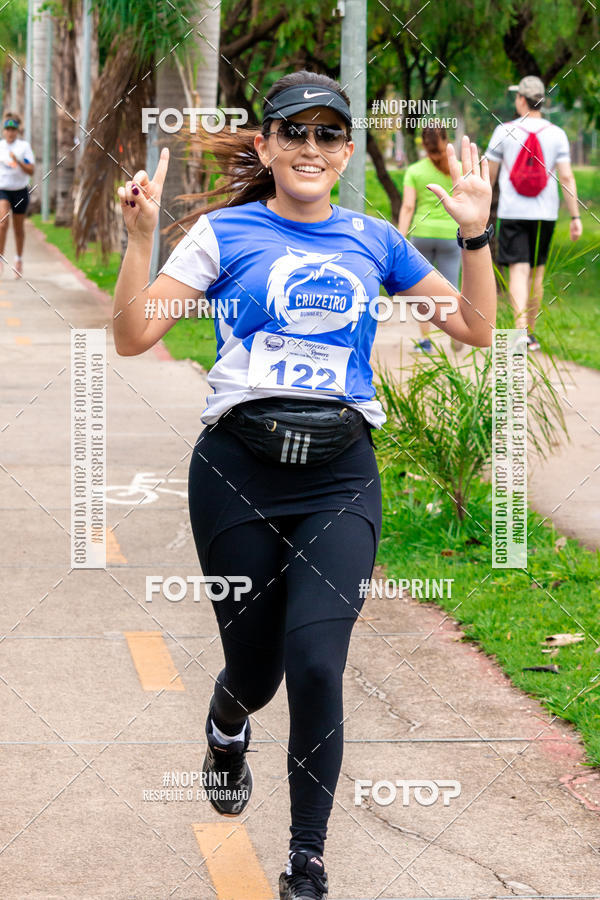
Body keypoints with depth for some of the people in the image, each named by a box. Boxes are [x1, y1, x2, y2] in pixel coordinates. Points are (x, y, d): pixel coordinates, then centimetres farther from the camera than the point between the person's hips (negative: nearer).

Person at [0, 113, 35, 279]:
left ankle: (19, 259, 30)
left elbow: (30, 171, -11)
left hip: (20, 190, 0)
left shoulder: (24, 146, -4)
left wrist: (17, 161, -25)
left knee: (18, 228, 11)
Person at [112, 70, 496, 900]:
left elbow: (476, 329, 15)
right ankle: (226, 729, 50)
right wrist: (141, 237, -15)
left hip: (340, 479, 1)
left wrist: (474, 234, 4)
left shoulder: (374, 241, 11)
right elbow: (133, 337, -4)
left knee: (316, 666, -14)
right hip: (239, 471, -1)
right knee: (255, 666, 9)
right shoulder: (226, 233, 3)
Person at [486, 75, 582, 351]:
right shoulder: (556, 134, 0)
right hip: (544, 214, 2)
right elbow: (567, 177, -5)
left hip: (512, 212, -2)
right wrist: (575, 217, -2)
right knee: (536, 272, 13)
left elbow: (489, 174, 5)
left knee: (518, 270, -7)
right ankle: (531, 332, 21)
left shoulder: (504, 131, -3)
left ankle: (522, 328, -25)